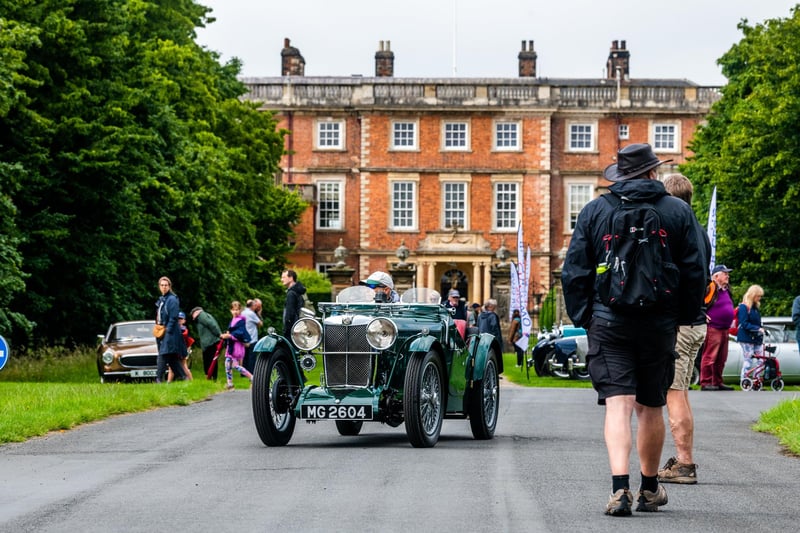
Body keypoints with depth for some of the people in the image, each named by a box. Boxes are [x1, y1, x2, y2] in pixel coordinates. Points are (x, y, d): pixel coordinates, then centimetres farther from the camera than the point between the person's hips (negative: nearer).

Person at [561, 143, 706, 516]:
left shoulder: (594, 211, 3)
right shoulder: (679, 211, 2)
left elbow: (573, 272, 2)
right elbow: (695, 272, 3)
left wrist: (583, 317, 9)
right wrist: (685, 316, 14)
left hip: (608, 322, -1)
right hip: (659, 324, 1)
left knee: (618, 405, -5)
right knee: (650, 408, 13)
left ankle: (620, 486, -22)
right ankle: (650, 490, 26)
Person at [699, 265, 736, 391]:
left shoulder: (726, 290, 17)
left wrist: (730, 320, 21)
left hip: (724, 329, 9)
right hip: (713, 328, -9)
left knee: (721, 359, 12)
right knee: (710, 357, -8)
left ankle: (717, 382, 18)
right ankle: (705, 383, -6)